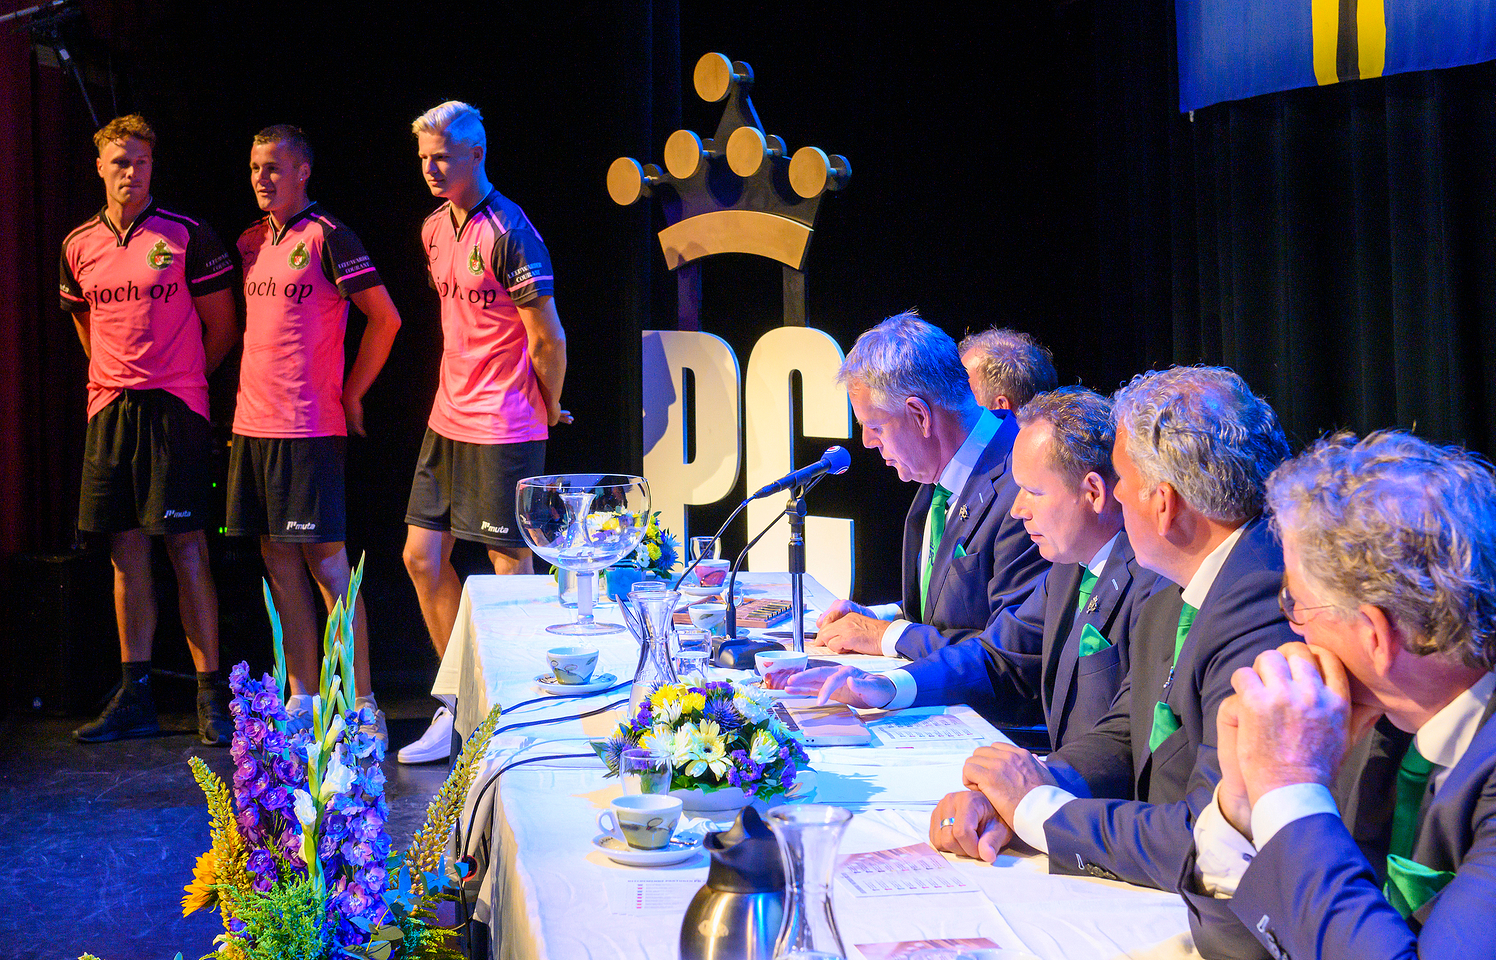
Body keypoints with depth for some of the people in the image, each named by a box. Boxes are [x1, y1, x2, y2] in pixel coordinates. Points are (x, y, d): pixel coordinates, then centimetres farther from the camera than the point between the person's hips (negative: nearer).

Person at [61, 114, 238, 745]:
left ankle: (211, 695, -1)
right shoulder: (78, 246, 11)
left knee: (186, 545, -6)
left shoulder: (187, 236, -2)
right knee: (126, 550, 6)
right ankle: (134, 697, 11)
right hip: (109, 408, 4)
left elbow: (222, 325, 5)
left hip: (175, 408, -4)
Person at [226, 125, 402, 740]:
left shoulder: (327, 236, -7)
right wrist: (255, 389, 14)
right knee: (279, 560, 9)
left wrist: (350, 394, -5)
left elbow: (385, 318, -9)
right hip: (253, 422, 7)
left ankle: (361, 703, 1)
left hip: (308, 426, -7)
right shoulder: (250, 243, 14)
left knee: (325, 559, -6)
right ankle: (302, 697, 18)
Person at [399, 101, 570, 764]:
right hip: (449, 418, 9)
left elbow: (549, 340, -13)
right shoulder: (434, 229, 11)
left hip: (502, 428, -9)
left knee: (509, 566, 0)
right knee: (422, 555, 10)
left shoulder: (508, 233, -15)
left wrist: (548, 409, -1)